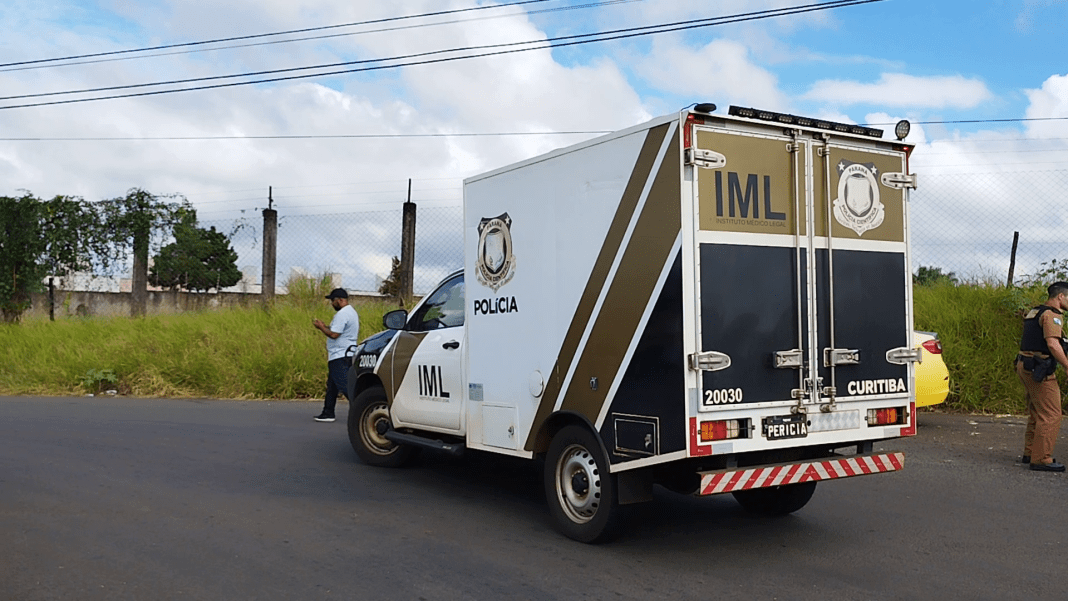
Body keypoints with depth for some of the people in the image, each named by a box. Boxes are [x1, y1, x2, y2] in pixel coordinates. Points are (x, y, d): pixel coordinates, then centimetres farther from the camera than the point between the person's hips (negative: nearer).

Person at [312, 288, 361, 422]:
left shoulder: (342, 314, -17)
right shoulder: (352, 312, 18)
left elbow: (334, 334, -22)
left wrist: (321, 327, -6)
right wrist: (325, 326, 17)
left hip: (340, 356, -11)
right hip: (347, 354, 11)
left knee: (344, 385, -12)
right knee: (332, 385, 17)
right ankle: (328, 413, 22)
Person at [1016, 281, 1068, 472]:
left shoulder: (1035, 312, 18)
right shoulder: (1051, 314, -13)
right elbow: (1052, 344, -24)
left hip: (1025, 365, 10)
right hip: (1039, 369, -10)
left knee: (1037, 412, 19)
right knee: (1050, 415, -7)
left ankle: (1030, 453, 25)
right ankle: (1042, 459, -6)